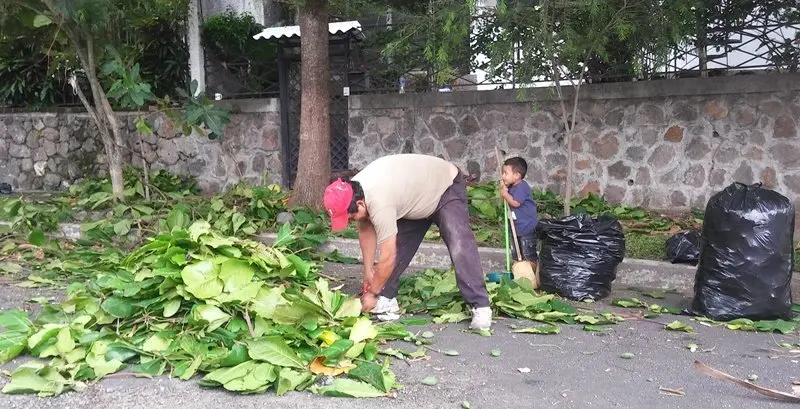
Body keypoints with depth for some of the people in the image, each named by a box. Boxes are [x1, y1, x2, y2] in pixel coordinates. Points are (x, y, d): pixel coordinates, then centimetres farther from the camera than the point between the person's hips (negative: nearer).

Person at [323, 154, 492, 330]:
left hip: (447, 188, -8)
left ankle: (481, 307, -21)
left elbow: (388, 259, -33)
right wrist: (368, 270, 0)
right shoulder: (353, 192, -16)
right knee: (398, 247, 0)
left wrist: (372, 293, -20)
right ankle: (388, 301, 8)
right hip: (418, 194, 8)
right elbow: (366, 229, 1)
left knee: (460, 248, -24)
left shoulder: (378, 203, -40)